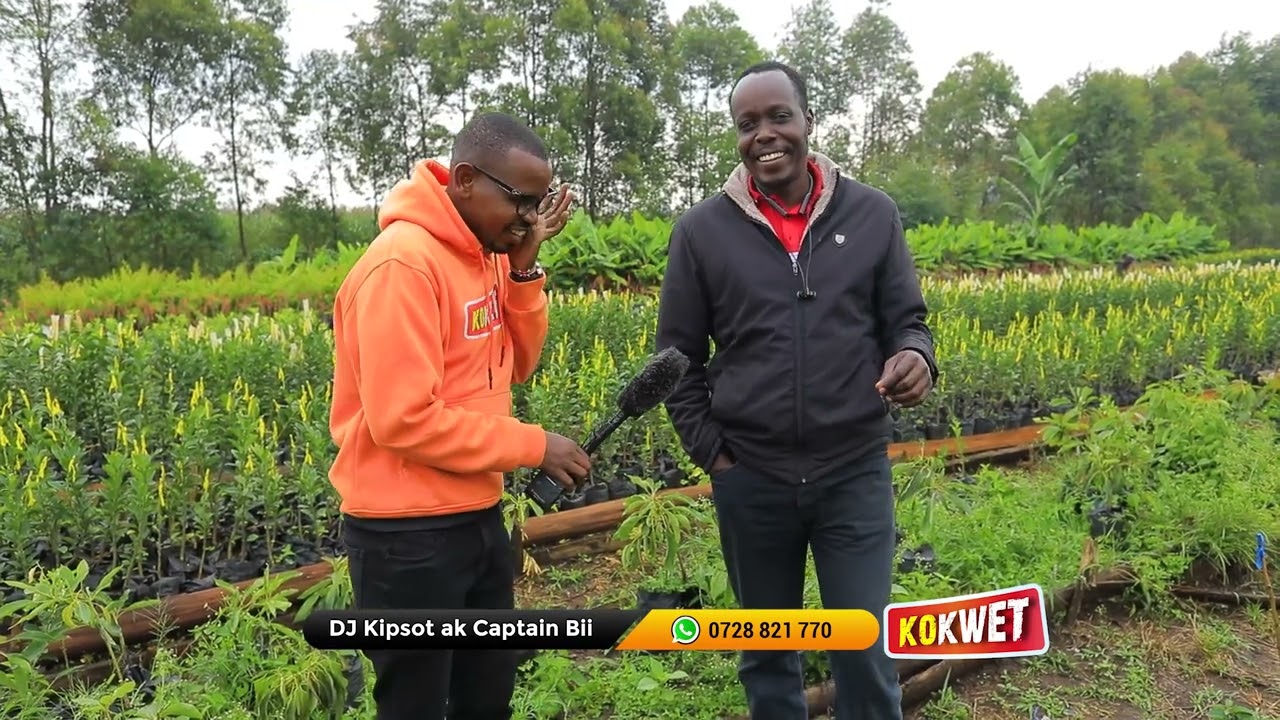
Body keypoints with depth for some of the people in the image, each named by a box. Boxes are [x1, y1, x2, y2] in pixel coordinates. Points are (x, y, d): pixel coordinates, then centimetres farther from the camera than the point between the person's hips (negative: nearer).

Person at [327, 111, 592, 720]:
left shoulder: (485, 253, 5)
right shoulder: (402, 265, -21)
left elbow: (514, 367, 7)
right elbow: (403, 419, -23)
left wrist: (524, 268, -6)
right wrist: (531, 445, -16)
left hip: (478, 516, 9)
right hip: (407, 533, -8)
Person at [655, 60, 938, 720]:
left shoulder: (873, 215, 0)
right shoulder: (702, 230, -1)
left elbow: (906, 320, 5)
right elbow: (677, 357, 4)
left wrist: (915, 357, -19)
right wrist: (710, 453, -3)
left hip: (856, 472, 0)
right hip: (750, 478, 1)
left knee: (866, 654, 5)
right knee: (765, 652, 17)